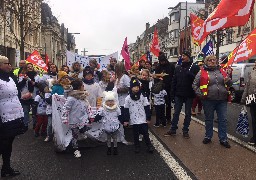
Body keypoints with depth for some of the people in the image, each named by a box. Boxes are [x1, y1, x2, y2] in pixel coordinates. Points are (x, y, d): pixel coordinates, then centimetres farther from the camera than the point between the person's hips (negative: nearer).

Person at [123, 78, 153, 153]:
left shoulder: (143, 96, -4)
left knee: (145, 133, 5)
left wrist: (148, 118, 0)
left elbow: (147, 108, 0)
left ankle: (149, 146, 19)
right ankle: (137, 146, 25)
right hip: (134, 120, 1)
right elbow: (126, 110, 1)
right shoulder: (128, 98, -4)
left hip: (143, 119, -1)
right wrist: (126, 120, 0)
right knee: (135, 134, 11)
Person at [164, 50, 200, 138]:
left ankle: (185, 130, 19)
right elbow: (174, 81, 7)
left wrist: (190, 74, -24)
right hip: (179, 94, 3)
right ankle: (173, 129, 17)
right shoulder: (178, 68, 8)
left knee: (188, 113, 8)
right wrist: (172, 94, 3)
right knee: (176, 113, 9)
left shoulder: (194, 67, -4)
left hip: (189, 95, -3)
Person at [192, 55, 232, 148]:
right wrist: (200, 94, -10)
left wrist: (228, 80, -6)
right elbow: (195, 85, 2)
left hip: (222, 100, 3)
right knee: (209, 119, 10)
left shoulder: (222, 71, 11)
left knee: (223, 120, 5)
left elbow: (229, 83, 17)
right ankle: (208, 137, 25)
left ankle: (223, 139, 15)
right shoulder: (202, 72, 1)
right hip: (208, 100, -3)